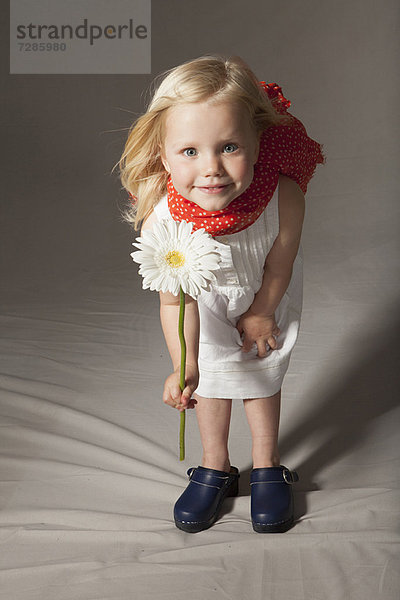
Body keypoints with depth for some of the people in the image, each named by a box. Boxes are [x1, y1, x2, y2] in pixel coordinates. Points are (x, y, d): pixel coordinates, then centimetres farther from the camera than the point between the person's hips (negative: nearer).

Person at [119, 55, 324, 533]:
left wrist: (259, 315, -7)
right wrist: (184, 364, -43)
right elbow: (176, 299, -32)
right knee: (211, 371, 8)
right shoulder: (161, 219, -40)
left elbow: (277, 268, -22)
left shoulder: (283, 196, -42)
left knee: (262, 366, 10)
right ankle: (215, 468, 31)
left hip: (266, 291, 0)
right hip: (209, 292, 0)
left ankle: (267, 466, 32)